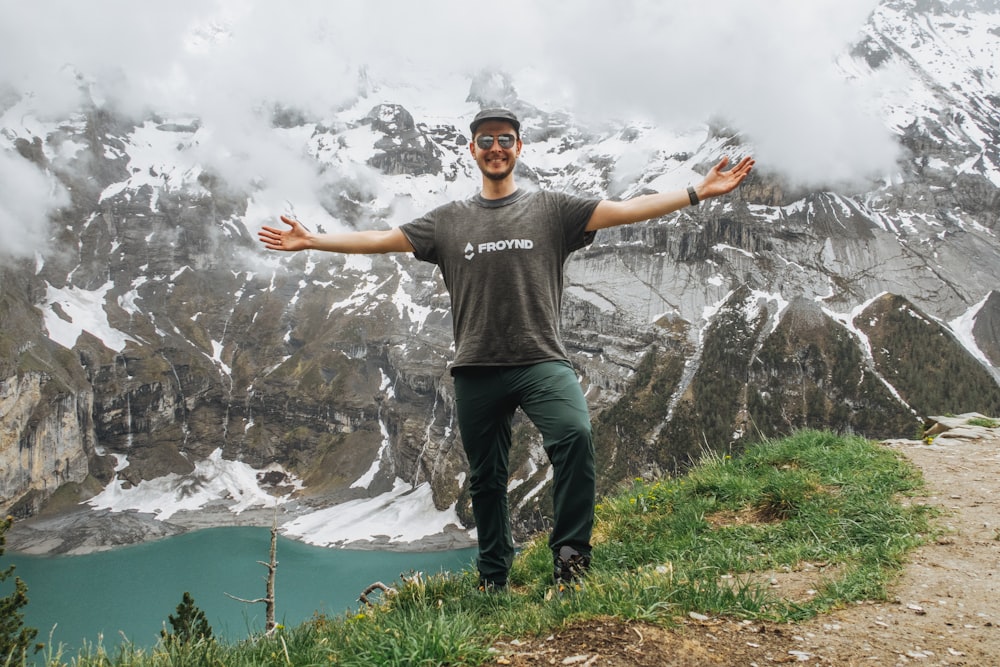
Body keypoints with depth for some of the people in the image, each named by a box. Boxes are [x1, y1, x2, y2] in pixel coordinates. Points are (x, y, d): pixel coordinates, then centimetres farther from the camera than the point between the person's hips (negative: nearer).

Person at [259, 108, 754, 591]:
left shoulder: (551, 209, 9)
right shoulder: (449, 221, 14)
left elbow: (626, 210, 2)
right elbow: (383, 239, 14)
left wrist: (699, 192, -6)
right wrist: (311, 240, 12)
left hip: (542, 361, -2)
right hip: (476, 371, 2)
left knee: (575, 434, -29)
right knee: (485, 480, 11)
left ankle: (570, 553, -15)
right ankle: (492, 578, 28)